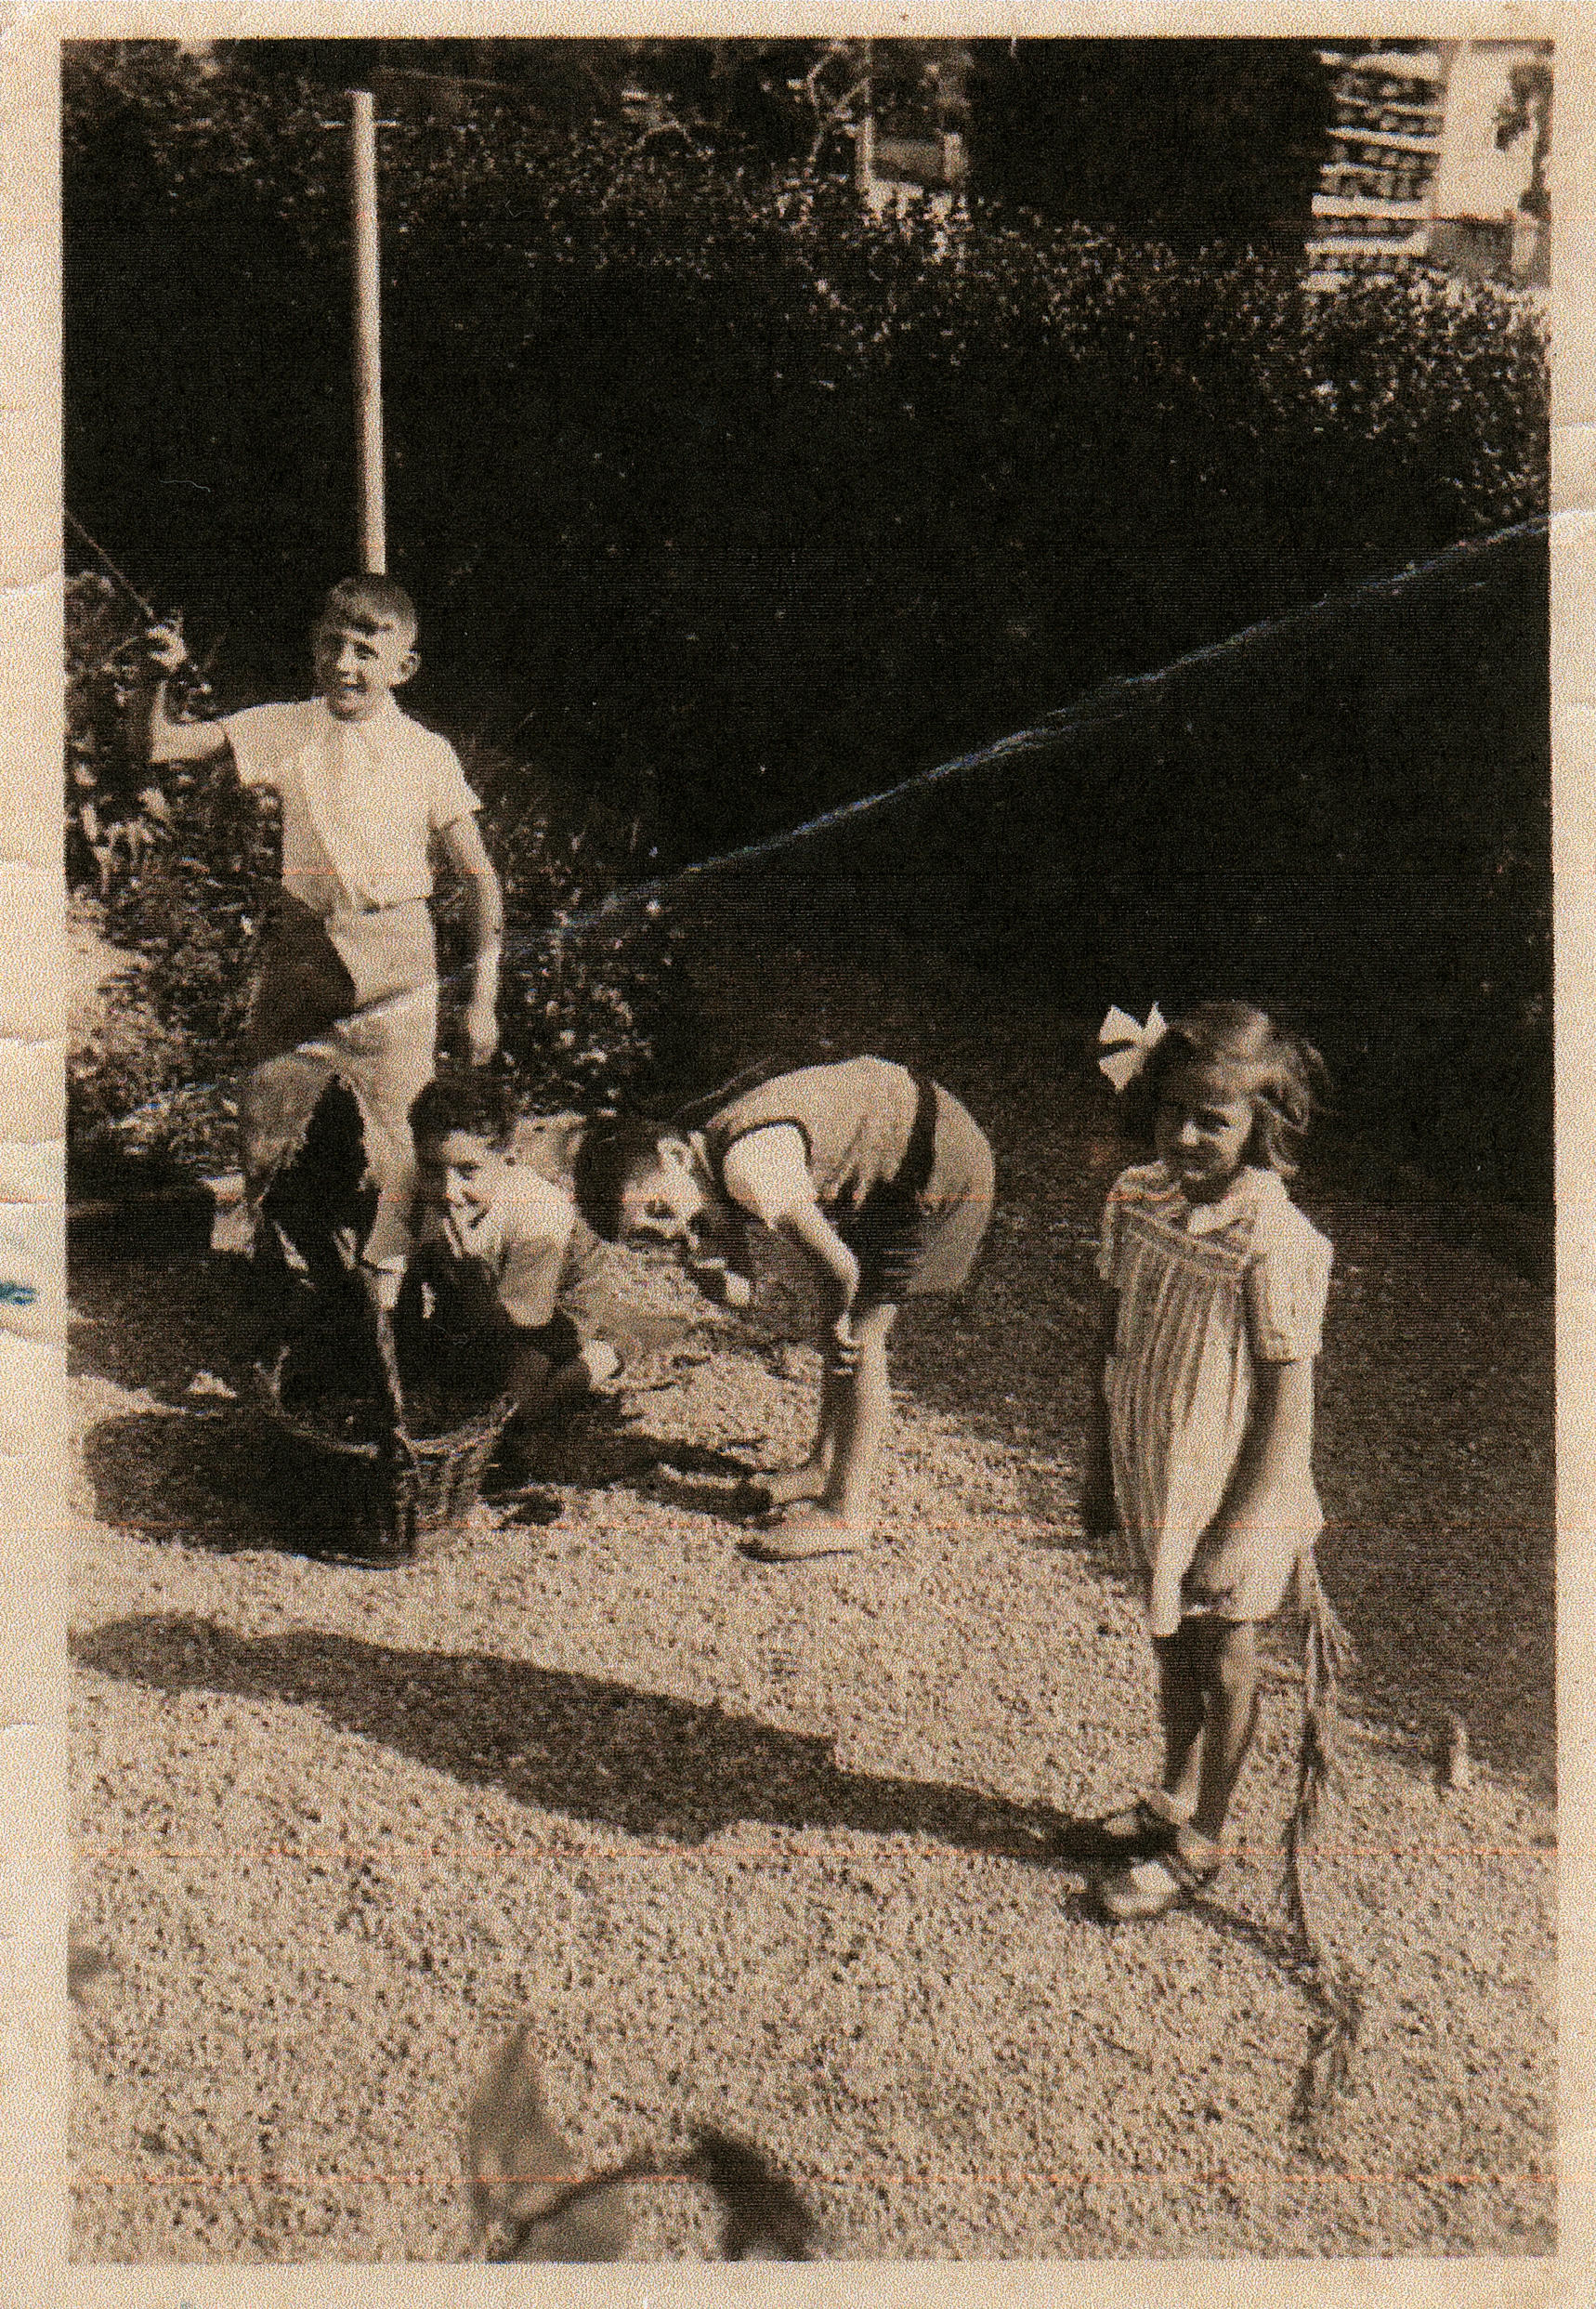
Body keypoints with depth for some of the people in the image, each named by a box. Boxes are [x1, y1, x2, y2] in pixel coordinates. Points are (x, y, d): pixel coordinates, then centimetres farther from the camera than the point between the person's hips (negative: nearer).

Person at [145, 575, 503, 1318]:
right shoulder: (286, 729, 1)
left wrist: (482, 993, -9)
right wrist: (165, 675, -13)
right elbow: (163, 747, 6)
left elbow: (478, 873, -4)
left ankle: (387, 1281, 26)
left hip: (392, 959, -2)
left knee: (402, 1136, 3)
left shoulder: (426, 753, -6)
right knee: (263, 1119, 12)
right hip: (299, 946, 3)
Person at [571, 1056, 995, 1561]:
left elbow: (839, 1265, -28)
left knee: (860, 1335, -6)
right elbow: (740, 1293, 5)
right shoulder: (711, 1170, -1)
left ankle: (848, 1511, 3)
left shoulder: (748, 1170, -31)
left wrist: (838, 1320, -7)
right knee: (844, 1329, 18)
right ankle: (827, 1467, 35)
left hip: (943, 1165, -9)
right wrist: (707, 1269, -18)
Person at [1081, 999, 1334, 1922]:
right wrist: (1102, 1469, 12)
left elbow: (1290, 1406, -21)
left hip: (1232, 1494, -6)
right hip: (1156, 1482, 6)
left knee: (1222, 1656, 14)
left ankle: (1203, 1840, 34)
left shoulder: (1277, 1243, -27)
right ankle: (1178, 1795, 48)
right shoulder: (1136, 1200, -7)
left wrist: (1238, 1535, -19)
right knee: (1171, 1640, 24)